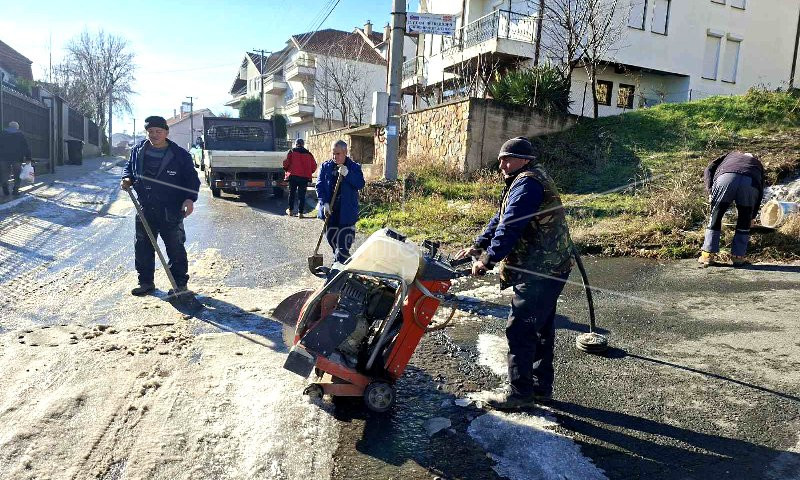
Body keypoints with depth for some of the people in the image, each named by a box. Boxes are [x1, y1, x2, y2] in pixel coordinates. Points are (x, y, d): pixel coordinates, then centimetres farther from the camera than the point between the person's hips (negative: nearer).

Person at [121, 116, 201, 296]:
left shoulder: (180, 155, -6)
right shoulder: (138, 151, 5)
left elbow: (192, 179, -3)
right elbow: (129, 167, 23)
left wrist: (190, 199, -18)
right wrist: (127, 179, 1)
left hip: (170, 211, -4)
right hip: (145, 209, 4)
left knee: (175, 248, 1)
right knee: (143, 247, 12)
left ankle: (180, 283, 14)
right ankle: (146, 282, 26)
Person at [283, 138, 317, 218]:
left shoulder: (292, 152, 1)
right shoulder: (309, 154, 7)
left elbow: (286, 163, -7)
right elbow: (314, 166, 4)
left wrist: (287, 170, 12)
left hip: (293, 176, -1)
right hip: (305, 177, 1)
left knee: (292, 193, 14)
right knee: (302, 195, 4)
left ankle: (290, 210, 19)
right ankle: (300, 212, 2)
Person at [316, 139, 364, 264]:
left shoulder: (354, 167, -1)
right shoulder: (325, 166, 4)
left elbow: (360, 184, -11)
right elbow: (319, 186, 0)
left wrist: (347, 174, -23)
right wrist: (324, 203, -13)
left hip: (347, 211, -3)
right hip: (330, 210, 4)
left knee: (344, 242, -7)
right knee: (331, 237, 15)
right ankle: (337, 261, 32)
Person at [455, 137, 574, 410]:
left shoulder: (527, 184, -15)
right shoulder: (527, 181, 20)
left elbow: (510, 227, -23)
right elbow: (500, 219, 18)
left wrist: (488, 259, -20)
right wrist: (477, 246, 11)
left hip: (540, 271, -11)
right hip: (548, 269, 11)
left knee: (520, 331, -6)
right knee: (541, 329, 17)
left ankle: (520, 392, 3)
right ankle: (541, 387, 28)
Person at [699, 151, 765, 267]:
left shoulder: (730, 155, 39)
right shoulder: (757, 163, 40)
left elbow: (709, 170, 20)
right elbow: (760, 193, 35)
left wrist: (710, 192, 12)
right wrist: (753, 216, 40)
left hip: (726, 178, -1)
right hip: (751, 184, 1)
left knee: (715, 218, 13)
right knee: (744, 222, 19)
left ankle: (708, 255, 15)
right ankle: (738, 257, 21)